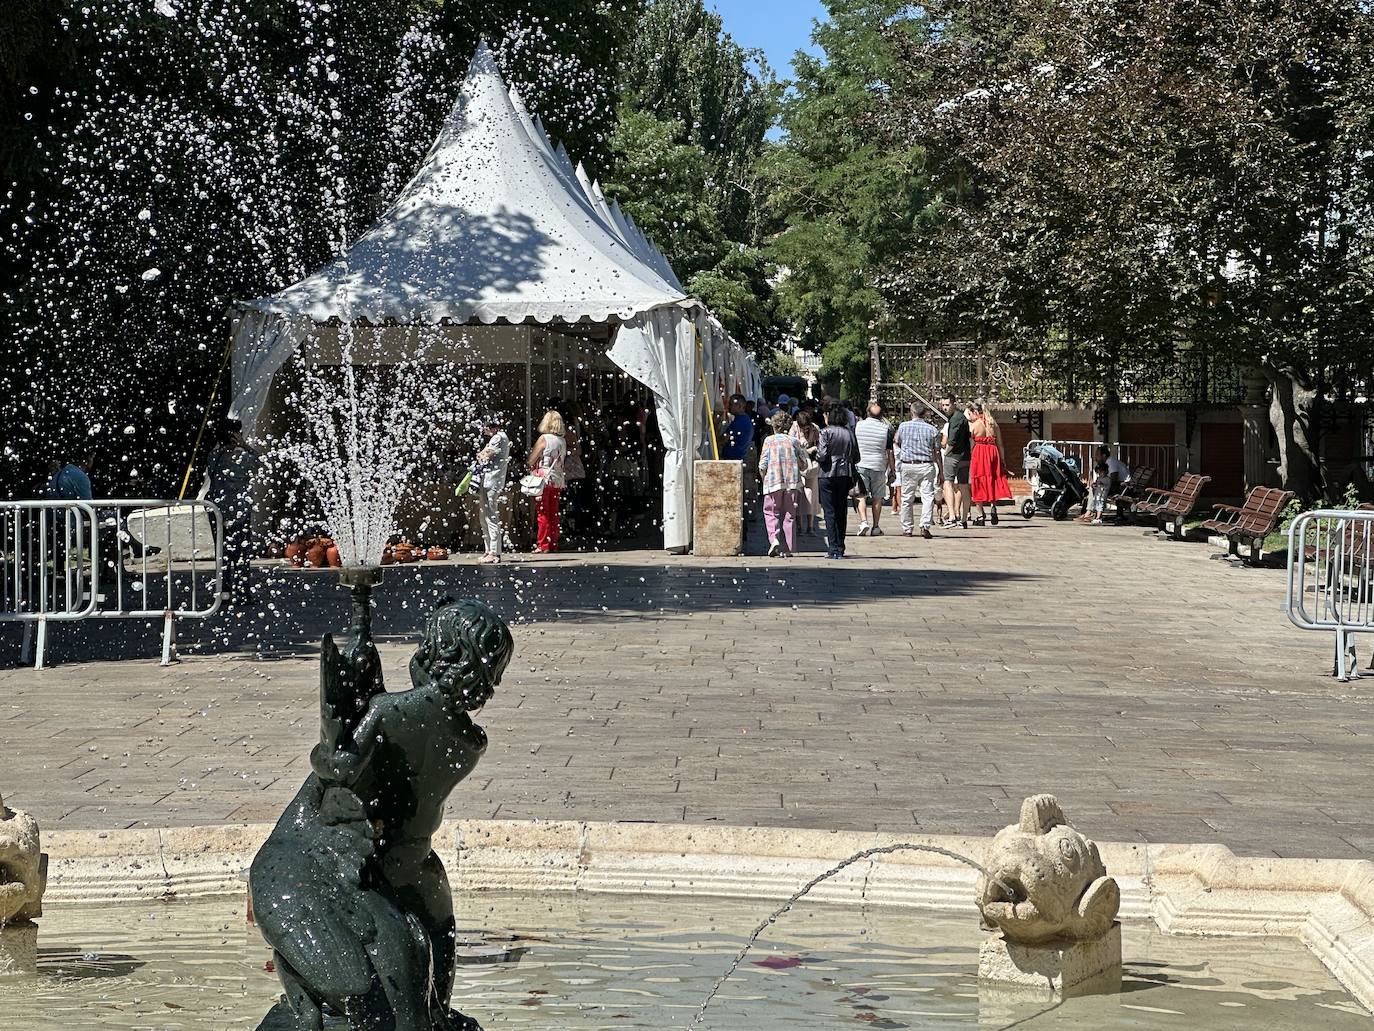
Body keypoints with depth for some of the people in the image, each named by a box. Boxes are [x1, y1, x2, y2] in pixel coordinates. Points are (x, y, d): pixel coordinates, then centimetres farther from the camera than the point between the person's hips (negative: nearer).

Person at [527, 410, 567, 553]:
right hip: (558, 480, 6)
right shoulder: (563, 440, 7)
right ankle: (553, 544, 13)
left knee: (543, 513, -2)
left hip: (544, 479, -6)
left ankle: (543, 545, -3)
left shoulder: (544, 438, -10)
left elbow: (531, 460, -8)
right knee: (554, 514, 11)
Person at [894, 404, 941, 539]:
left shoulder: (903, 426, 2)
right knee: (928, 496, -3)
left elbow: (896, 443, 17)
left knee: (907, 498, 10)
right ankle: (925, 526, -18)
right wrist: (940, 471, 9)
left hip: (908, 466, 1)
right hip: (926, 466, -1)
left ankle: (907, 528, 14)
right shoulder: (932, 430, 0)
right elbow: (937, 453, 2)